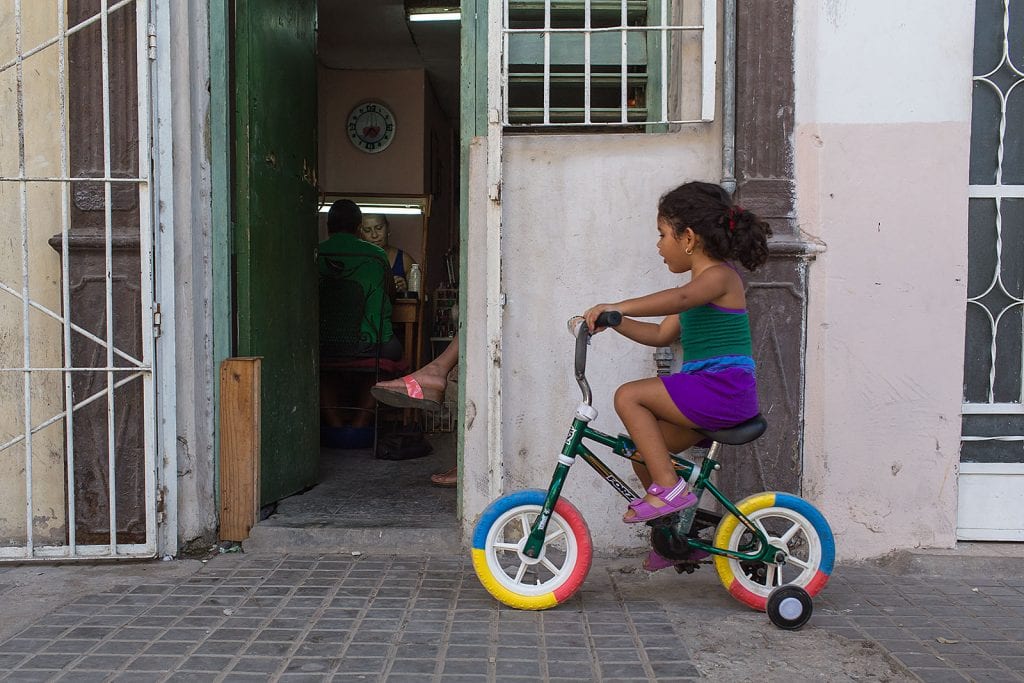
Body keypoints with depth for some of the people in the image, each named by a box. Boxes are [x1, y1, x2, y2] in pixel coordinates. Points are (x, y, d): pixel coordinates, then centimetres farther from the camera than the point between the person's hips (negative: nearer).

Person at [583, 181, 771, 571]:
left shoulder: (719, 275, -10)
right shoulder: (703, 283, 22)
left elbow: (680, 298, -33)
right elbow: (661, 334, 23)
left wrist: (617, 307, -39)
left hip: (724, 388, -10)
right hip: (710, 395, 10)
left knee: (629, 396, -18)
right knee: (643, 453, 10)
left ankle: (669, 489, -15)